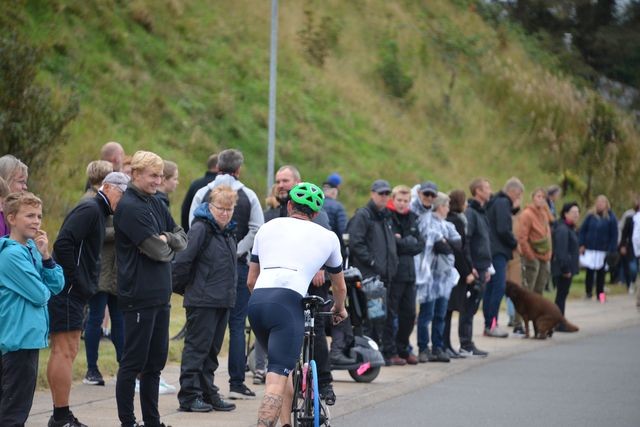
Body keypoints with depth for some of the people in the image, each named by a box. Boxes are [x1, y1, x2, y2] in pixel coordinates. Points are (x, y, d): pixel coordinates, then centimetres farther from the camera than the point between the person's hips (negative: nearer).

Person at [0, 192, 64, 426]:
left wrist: (45, 255, -4)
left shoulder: (32, 249, 9)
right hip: (19, 338, -9)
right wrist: (43, 289, 3)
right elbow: (40, 295, -19)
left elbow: (57, 286, 8)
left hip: (29, 336, 9)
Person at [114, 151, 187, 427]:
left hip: (160, 295, 9)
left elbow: (183, 239, 11)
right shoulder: (130, 207, -13)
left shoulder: (155, 204, 14)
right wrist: (170, 246, 2)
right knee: (133, 363, -3)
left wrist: (166, 238, -9)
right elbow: (157, 250, -18)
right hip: (139, 297, -9)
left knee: (155, 362, 13)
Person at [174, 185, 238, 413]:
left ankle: (207, 393, 21)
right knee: (197, 347, -4)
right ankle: (189, 396, 0)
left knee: (212, 350, 14)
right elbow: (182, 261, -17)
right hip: (202, 300, -8)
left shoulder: (228, 231, 14)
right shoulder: (201, 229, -13)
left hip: (223, 300, 8)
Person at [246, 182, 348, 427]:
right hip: (287, 303, -4)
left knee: (284, 368, 24)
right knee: (278, 378, -10)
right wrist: (339, 309, 58)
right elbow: (340, 287, 37)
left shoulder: (268, 227, 26)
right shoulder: (327, 237, 22)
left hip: (256, 300, 4)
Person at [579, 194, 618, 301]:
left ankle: (600, 294, 13)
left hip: (603, 251, -1)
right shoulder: (591, 215, 2)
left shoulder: (610, 217, -3)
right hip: (590, 249, 1)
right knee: (590, 271, 2)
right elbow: (582, 230, 6)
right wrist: (582, 245, -1)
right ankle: (588, 292, 14)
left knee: (601, 272, 5)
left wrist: (612, 250, -8)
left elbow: (614, 235, -2)